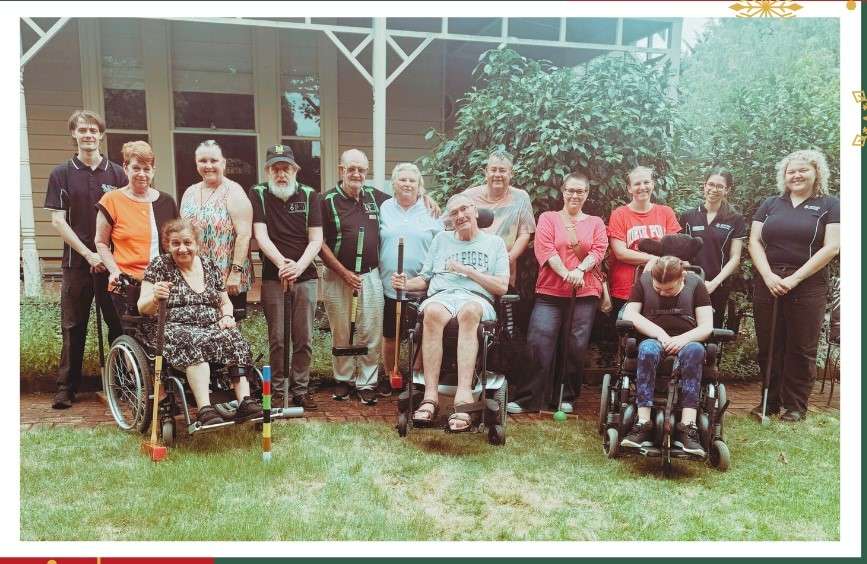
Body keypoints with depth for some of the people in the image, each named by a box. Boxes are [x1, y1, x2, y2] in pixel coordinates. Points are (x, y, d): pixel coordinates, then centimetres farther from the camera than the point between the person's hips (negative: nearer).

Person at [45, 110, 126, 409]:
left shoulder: (117, 174, 7)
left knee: (119, 324, 1)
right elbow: (58, 220, -1)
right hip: (76, 263, 0)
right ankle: (66, 387, 14)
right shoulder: (61, 174, 5)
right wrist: (89, 254, -9)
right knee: (73, 328, 5)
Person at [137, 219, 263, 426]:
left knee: (234, 339, -28)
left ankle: (245, 401, -38)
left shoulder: (210, 266, 17)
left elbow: (225, 303, 26)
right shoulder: (159, 265, 7)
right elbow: (143, 308, 1)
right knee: (194, 342, -37)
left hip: (212, 328, 4)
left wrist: (227, 316, 2)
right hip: (175, 329, -3)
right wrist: (155, 298, -22)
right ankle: (205, 408, -46)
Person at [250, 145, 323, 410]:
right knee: (276, 339, 2)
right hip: (272, 277, -1)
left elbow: (316, 240, -1)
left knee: (304, 338, 4)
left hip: (305, 276, 1)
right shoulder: (258, 194, 3)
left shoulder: (309, 195, 5)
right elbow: (261, 236, -7)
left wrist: (299, 266, -18)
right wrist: (282, 263, -22)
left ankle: (300, 389, 15)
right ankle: (278, 391, 13)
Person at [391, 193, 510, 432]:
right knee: (432, 312, -38)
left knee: (468, 311, -41)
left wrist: (468, 270, 1)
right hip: (441, 296, 2)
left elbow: (502, 287, 9)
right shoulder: (441, 239, 28)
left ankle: (463, 396, -49)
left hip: (477, 298, -1)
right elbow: (425, 279, 23)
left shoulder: (494, 242, 20)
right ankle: (430, 396, -41)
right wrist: (406, 284, 1)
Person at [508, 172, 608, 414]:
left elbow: (599, 250, 2)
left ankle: (567, 398, 16)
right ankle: (526, 399, -4)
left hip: (586, 293, 2)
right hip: (550, 292, -2)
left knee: (577, 347, 3)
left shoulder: (595, 223, 16)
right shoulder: (548, 218, 10)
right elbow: (544, 248, -5)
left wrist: (580, 270, -17)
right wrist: (565, 273, -17)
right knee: (539, 344, -9)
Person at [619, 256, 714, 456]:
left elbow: (707, 326, 0)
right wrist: (660, 333, -15)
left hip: (685, 342, 0)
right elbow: (629, 314, -3)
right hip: (653, 340, 0)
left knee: (695, 350, -36)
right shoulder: (644, 280, 7)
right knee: (648, 349, -37)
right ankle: (643, 424, -39)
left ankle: (687, 427, -40)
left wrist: (684, 338, -20)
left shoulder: (695, 284, 7)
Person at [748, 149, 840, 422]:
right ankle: (771, 400, 17)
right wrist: (768, 275, -10)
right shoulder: (770, 204, 13)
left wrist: (794, 279, -13)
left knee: (801, 348, 2)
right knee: (768, 346, 5)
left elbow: (831, 247, -5)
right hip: (768, 283, 3)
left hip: (808, 286, -2)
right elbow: (754, 241, 5)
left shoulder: (829, 205, 5)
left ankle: (795, 406, 13)